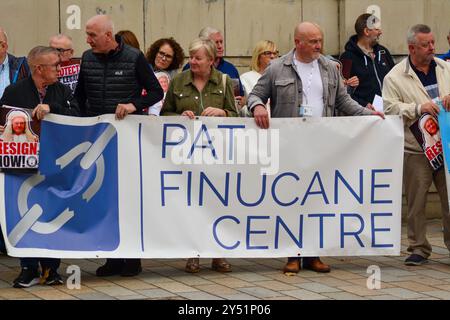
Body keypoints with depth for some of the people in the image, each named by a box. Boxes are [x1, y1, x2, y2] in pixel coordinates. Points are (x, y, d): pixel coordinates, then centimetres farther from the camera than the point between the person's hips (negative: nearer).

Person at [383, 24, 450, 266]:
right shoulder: (395, 77, 0)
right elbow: (390, 109, -8)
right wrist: (418, 108, -19)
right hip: (415, 148, -2)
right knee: (416, 200, 3)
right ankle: (418, 248, 14)